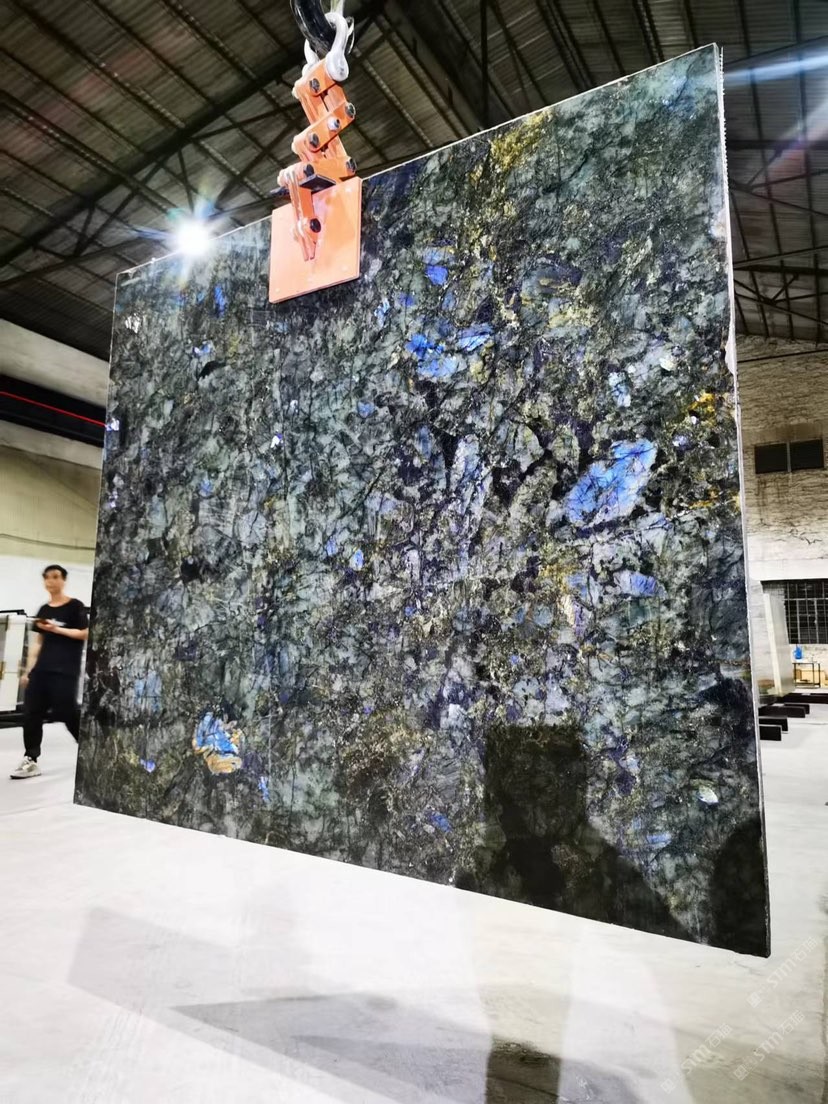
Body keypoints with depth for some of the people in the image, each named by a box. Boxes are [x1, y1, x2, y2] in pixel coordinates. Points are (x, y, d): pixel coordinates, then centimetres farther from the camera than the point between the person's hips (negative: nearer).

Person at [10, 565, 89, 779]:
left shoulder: (75, 606, -2)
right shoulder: (43, 609, 15)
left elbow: (85, 633, -9)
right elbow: (38, 642, 16)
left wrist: (57, 629, -15)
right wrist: (29, 670, 13)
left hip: (65, 670, -6)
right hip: (42, 669, 6)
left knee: (67, 712, -5)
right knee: (31, 713, 2)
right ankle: (31, 760, 11)